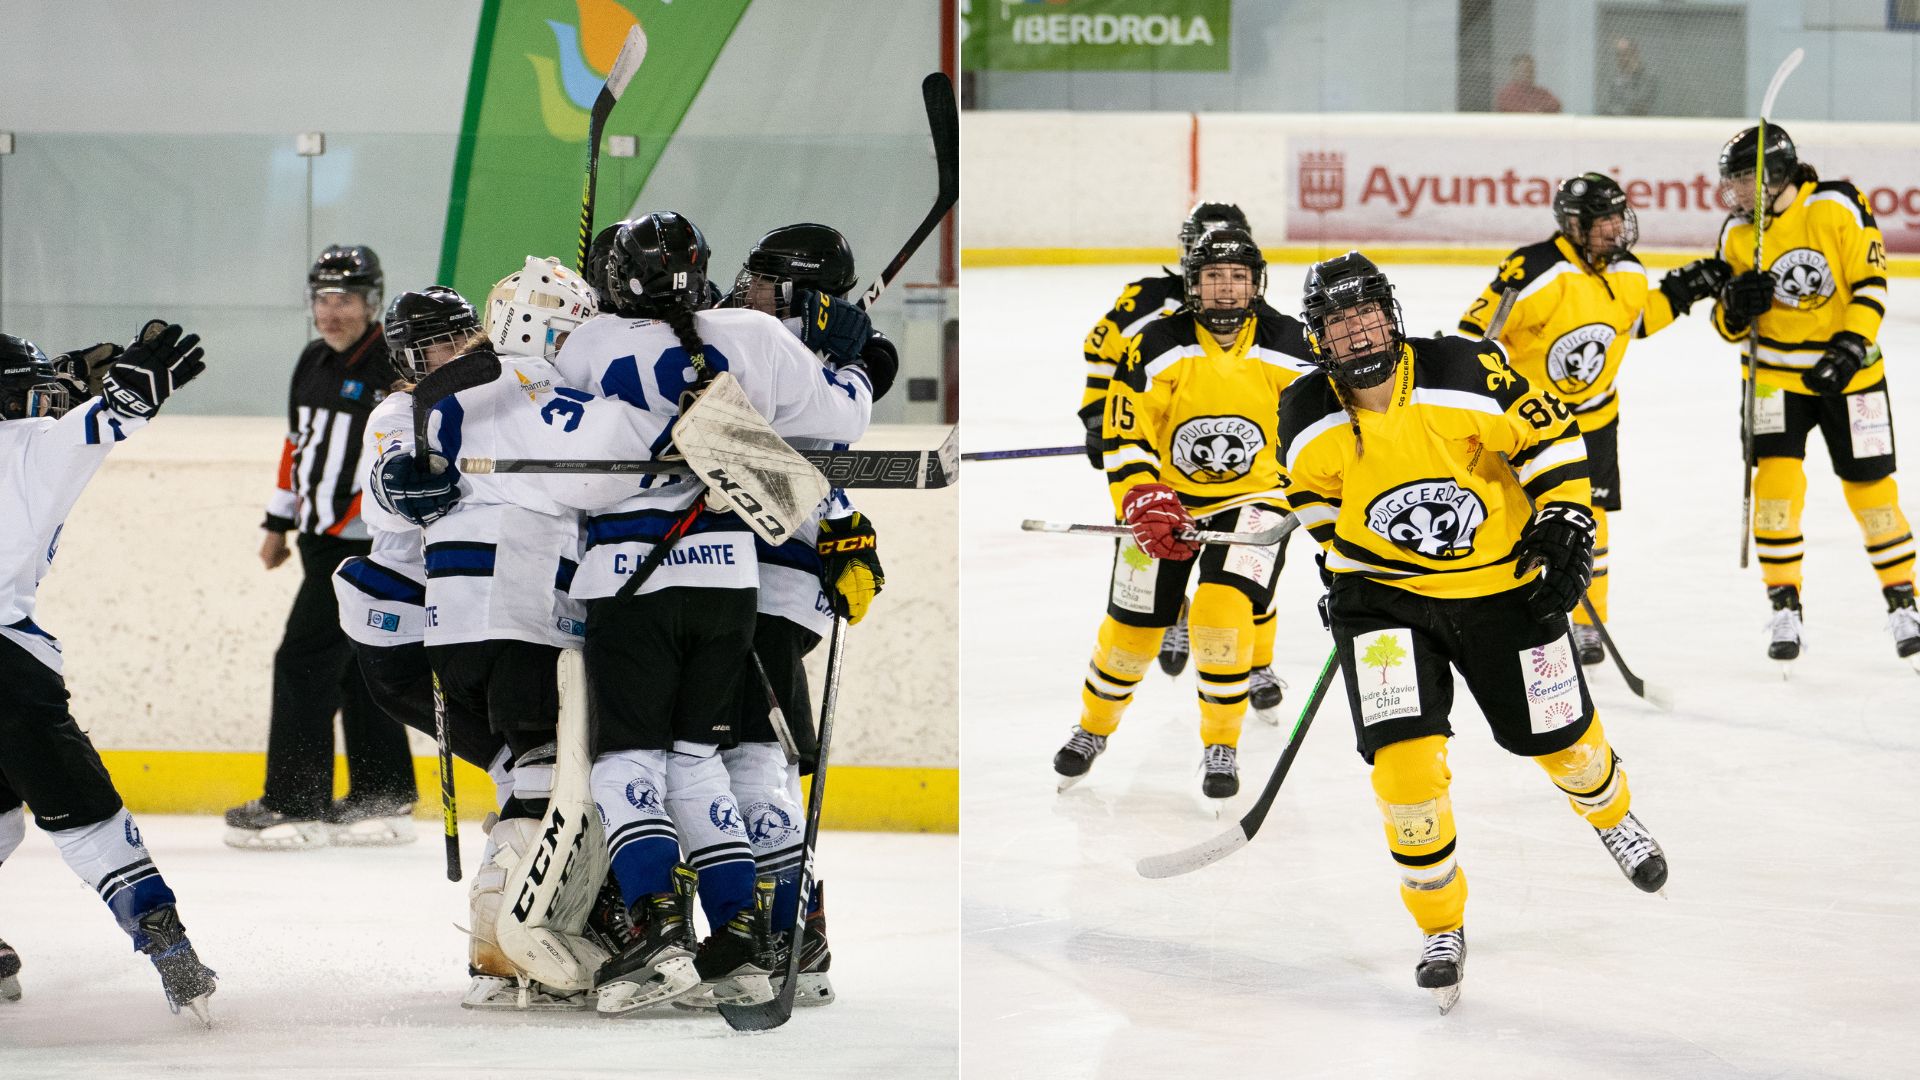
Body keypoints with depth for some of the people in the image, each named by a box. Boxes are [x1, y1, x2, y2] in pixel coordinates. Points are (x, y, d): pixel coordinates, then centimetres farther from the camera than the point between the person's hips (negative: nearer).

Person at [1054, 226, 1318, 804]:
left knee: (1223, 609, -22)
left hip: (1254, 496, -1)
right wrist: (1143, 500, -22)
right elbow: (1125, 436, -10)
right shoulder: (1157, 347, -11)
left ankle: (1221, 745, -3)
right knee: (1132, 625, 3)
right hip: (1167, 499, 1)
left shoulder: (1288, 346, -7)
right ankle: (1093, 727, 32)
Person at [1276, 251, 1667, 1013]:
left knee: (1557, 735, 13)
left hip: (1500, 580, 0)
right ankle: (1441, 929, 3)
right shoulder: (1309, 420, -11)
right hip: (1383, 597, 0)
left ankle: (1610, 813, 51)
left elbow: (1548, 435, -10)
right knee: (1404, 759, -16)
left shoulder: (1464, 375, -20)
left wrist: (1567, 522, -15)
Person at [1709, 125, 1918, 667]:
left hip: (1848, 371, -2)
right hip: (1776, 373, 2)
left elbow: (1870, 283, -12)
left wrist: (1851, 347, -22)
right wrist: (1734, 308, -20)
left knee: (1871, 488, 2)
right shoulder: (1737, 233, -2)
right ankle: (1785, 609, -3)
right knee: (1776, 480, -14)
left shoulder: (1837, 207, -13)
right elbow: (1730, 327, 3)